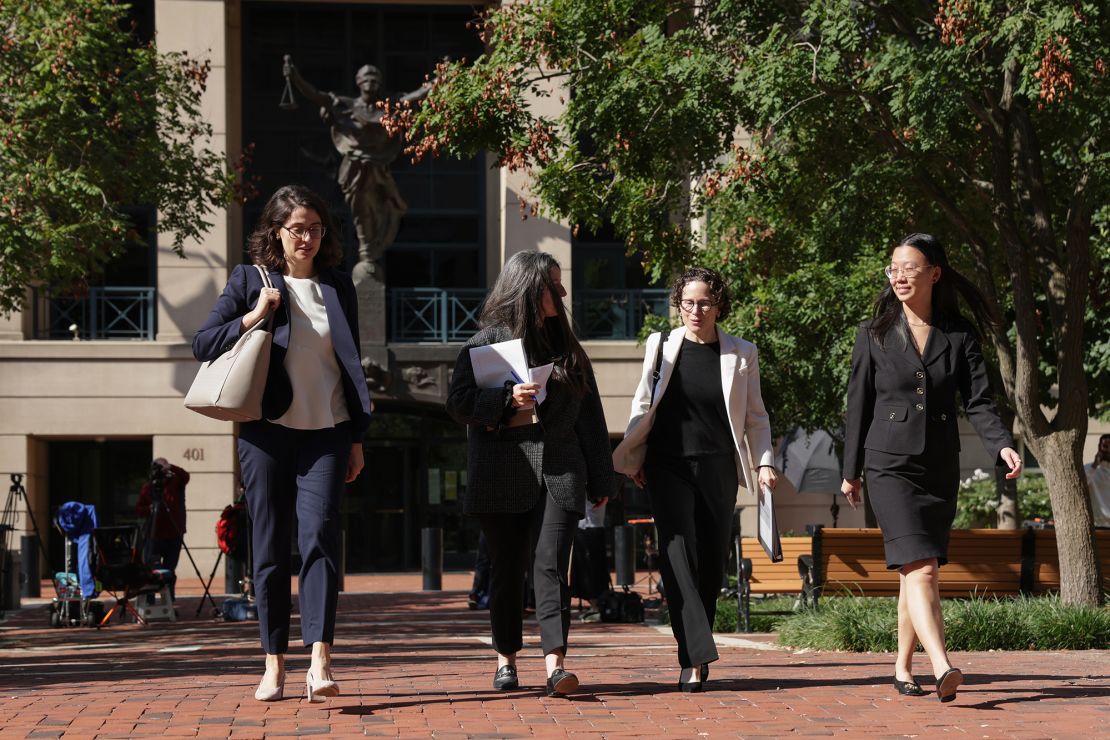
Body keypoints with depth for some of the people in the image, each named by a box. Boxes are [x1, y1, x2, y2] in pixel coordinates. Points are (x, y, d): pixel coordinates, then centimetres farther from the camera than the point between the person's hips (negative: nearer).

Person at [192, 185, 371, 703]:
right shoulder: (250, 280, 4)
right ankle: (274, 665, 9)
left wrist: (357, 438, 11)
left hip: (325, 433, 1)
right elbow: (203, 345, 0)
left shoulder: (338, 287, 11)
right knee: (270, 548, 2)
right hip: (267, 431, -1)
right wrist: (255, 316, -14)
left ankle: (319, 662, -21)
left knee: (319, 537, -13)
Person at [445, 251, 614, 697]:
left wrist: (600, 478, 14)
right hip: (503, 472, -2)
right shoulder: (488, 341, 3)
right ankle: (506, 659, 18)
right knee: (507, 568, 6)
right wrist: (507, 400, -19)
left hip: (559, 472, 2)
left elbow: (589, 416, 17)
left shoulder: (566, 348, 16)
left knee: (550, 565, -10)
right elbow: (458, 401, -4)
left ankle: (555, 663, -18)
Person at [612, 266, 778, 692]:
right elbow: (643, 407, 12)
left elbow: (755, 418, 11)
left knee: (713, 561, 4)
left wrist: (764, 461, -1)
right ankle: (695, 658, -20)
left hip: (718, 468, 1)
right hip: (668, 466, -1)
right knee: (679, 554, -14)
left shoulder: (741, 354, 6)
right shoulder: (661, 346, 6)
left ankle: (697, 652, 21)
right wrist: (631, 459, 6)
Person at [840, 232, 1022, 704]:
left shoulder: (959, 335, 5)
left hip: (940, 468, 3)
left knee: (916, 573, 9)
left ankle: (903, 668, 24)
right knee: (920, 569, -17)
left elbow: (978, 402, -1)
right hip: (890, 465, -2)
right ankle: (942, 669, -30)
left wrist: (1002, 445, -19)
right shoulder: (874, 334, 2)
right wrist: (851, 471, 8)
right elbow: (858, 405, 6)